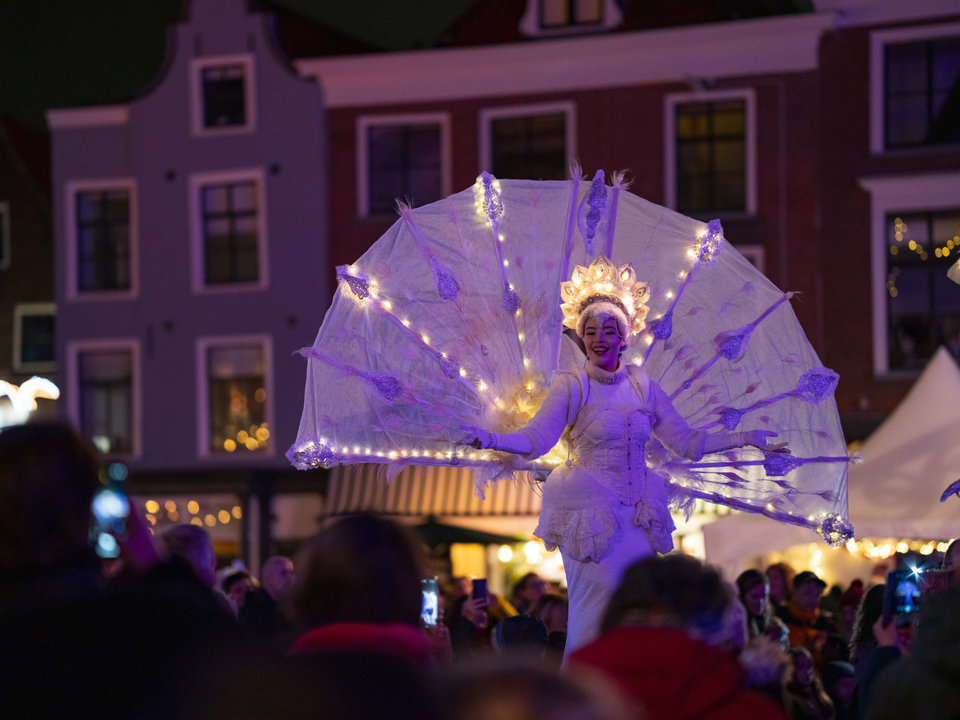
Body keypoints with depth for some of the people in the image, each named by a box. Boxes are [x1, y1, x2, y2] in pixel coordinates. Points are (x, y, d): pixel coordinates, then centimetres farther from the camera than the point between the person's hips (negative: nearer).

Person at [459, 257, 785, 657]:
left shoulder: (642, 385, 9)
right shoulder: (572, 387, -3)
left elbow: (687, 443, 12)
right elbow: (534, 440, -14)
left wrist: (746, 439, 11)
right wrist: (490, 440, -32)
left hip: (635, 518, 4)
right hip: (589, 518, -4)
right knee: (597, 614, -11)